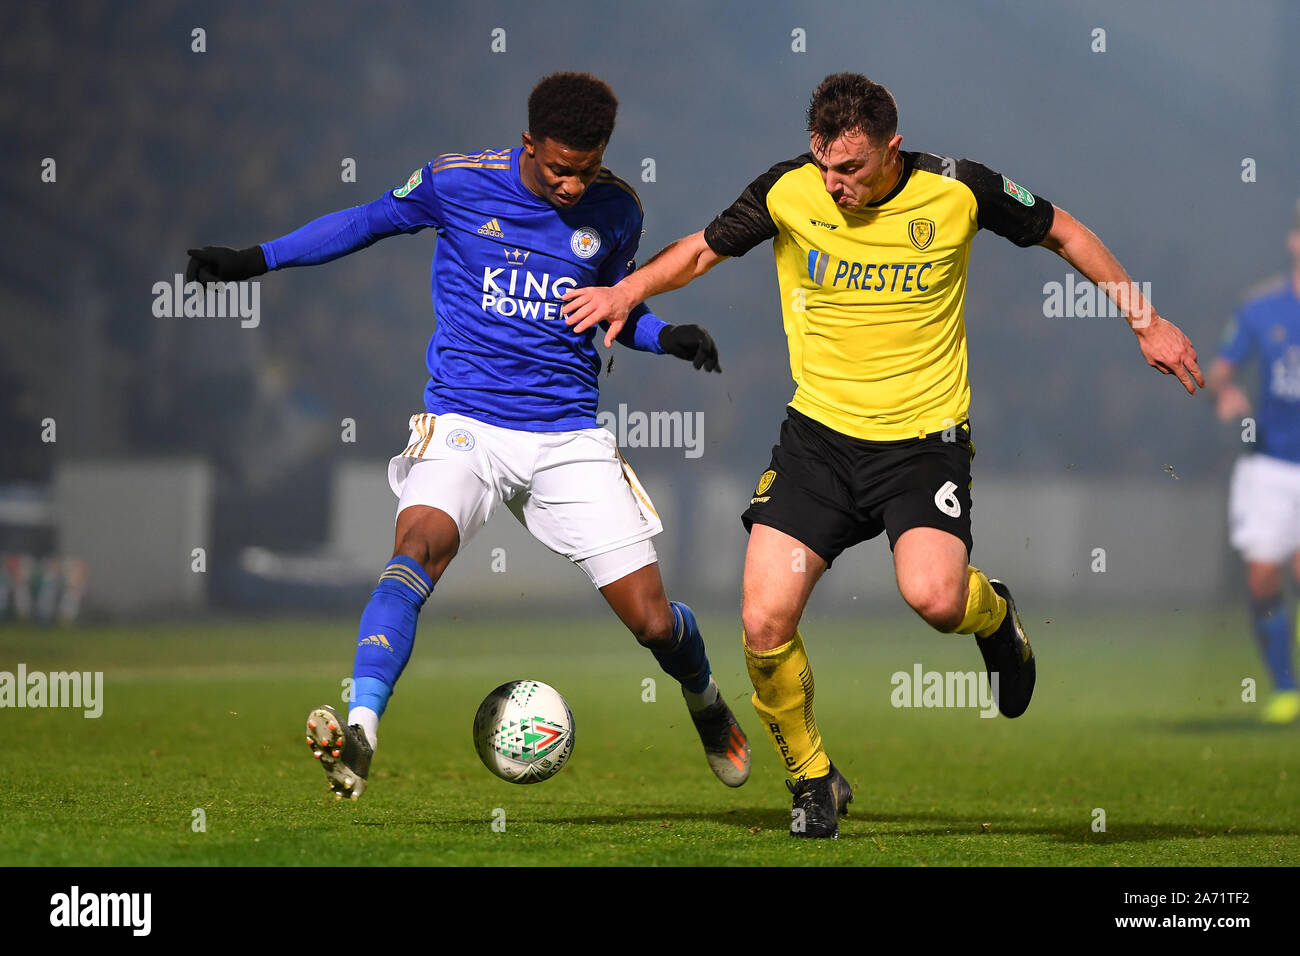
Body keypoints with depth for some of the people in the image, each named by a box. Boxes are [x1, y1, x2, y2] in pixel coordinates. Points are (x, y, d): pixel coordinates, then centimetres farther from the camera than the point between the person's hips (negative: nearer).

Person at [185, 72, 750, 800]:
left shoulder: (614, 211, 2)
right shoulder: (458, 182, -5)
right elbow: (370, 221, 10)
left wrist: (665, 337, -1)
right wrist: (256, 260, 6)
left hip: (569, 433, 2)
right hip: (465, 422, -2)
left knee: (653, 622, 0)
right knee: (420, 546, -33)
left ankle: (705, 699, 36)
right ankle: (360, 734, -41)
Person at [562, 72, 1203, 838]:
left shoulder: (957, 191, -10)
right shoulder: (789, 191, -7)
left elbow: (1062, 232, 6)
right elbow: (705, 249, 10)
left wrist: (1146, 321, 7)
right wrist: (628, 291, -7)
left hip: (925, 437, -2)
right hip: (820, 433, 2)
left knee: (934, 597, -27)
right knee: (765, 623, -11)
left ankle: (994, 614, 12)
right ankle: (814, 780, 14)